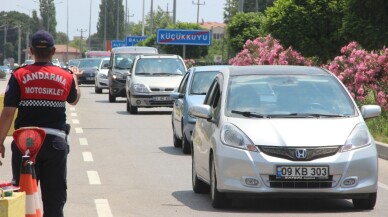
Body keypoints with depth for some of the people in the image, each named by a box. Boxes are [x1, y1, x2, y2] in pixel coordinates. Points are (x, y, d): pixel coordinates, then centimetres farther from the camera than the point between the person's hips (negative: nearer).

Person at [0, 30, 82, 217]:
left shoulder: (19, 75, -4)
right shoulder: (66, 77, 2)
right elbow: (74, 100, 23)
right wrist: (75, 77, 40)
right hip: (56, 141, 1)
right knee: (55, 197, 8)